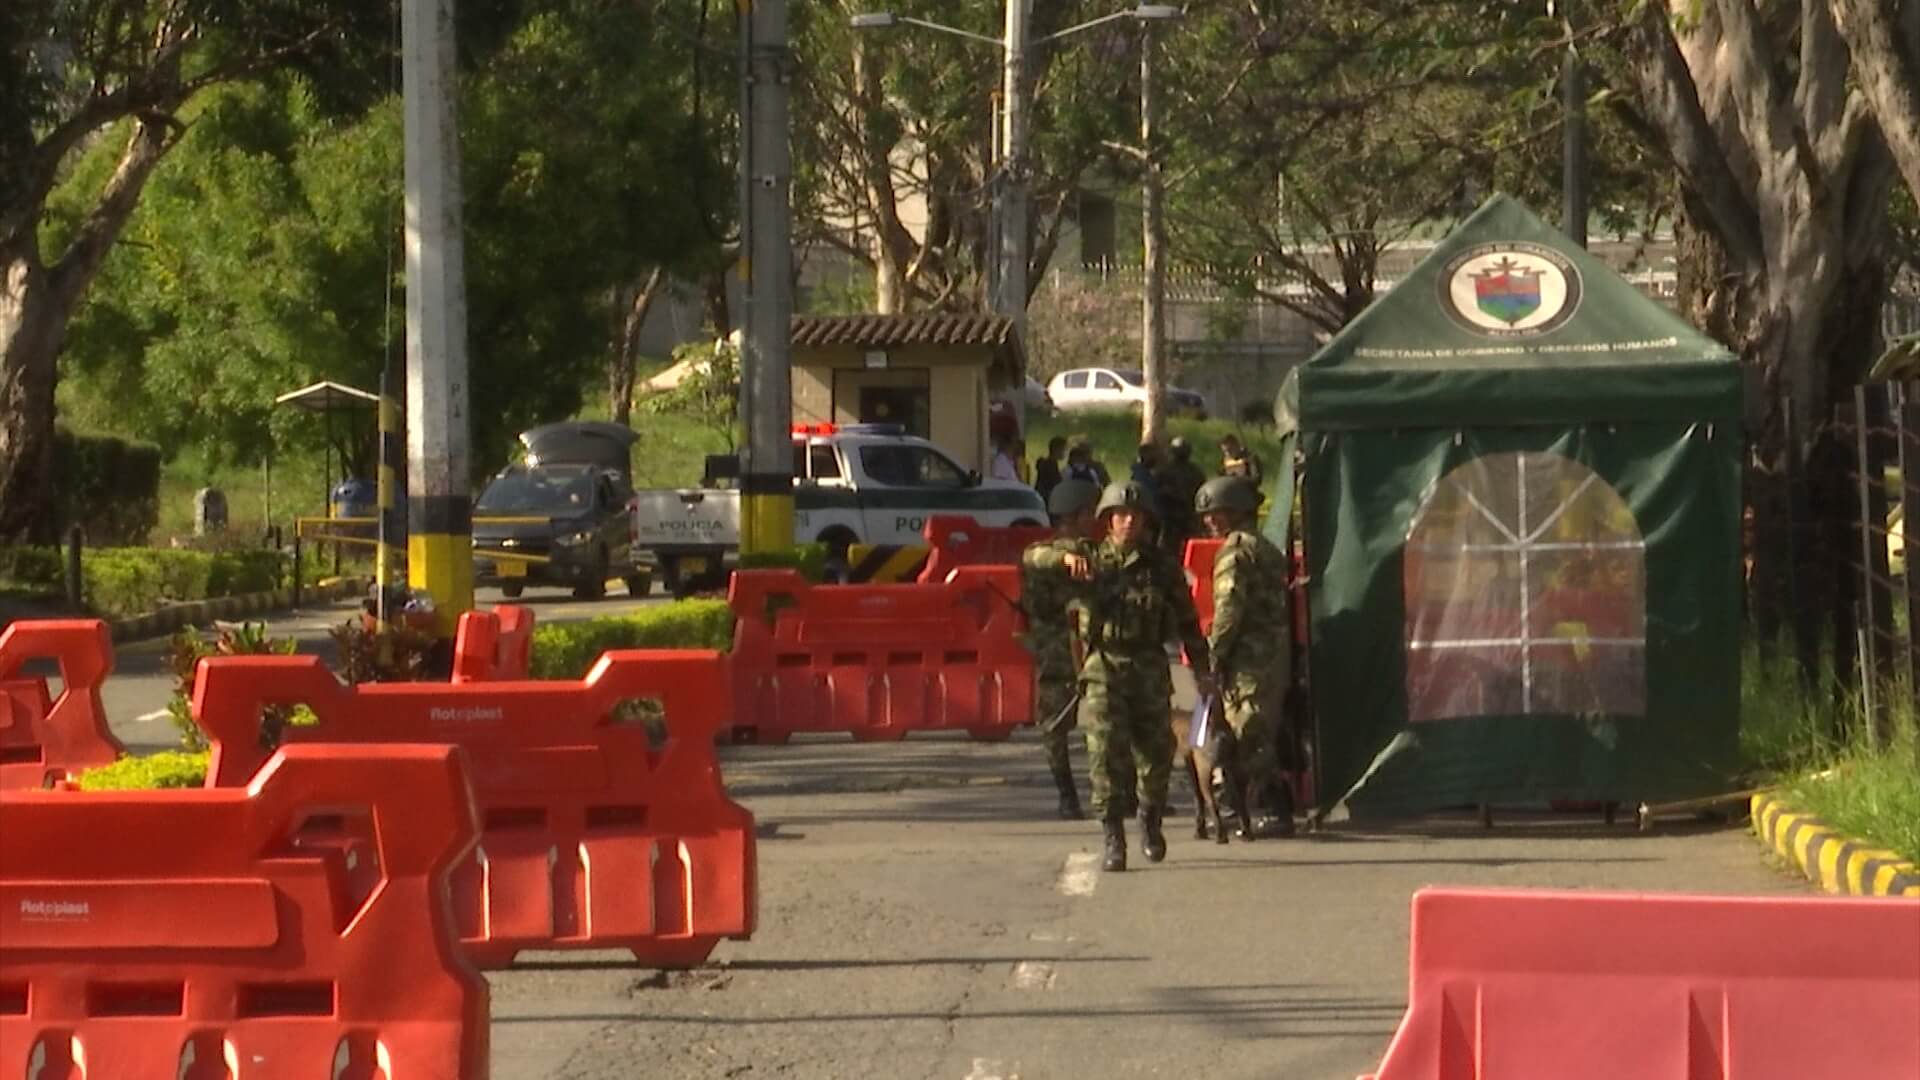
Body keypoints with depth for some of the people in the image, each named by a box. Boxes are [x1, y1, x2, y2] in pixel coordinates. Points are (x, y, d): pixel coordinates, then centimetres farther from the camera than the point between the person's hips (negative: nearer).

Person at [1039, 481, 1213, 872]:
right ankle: (1113, 839, -8)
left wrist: (1201, 667, 11)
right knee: (1106, 753, -10)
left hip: (1150, 669, 1)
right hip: (1103, 668, -1)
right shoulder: (1092, 563, 4)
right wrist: (1065, 558, -26)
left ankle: (1151, 824, 31)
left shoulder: (1161, 567, 8)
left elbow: (1186, 619, 13)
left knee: (1155, 751, 5)